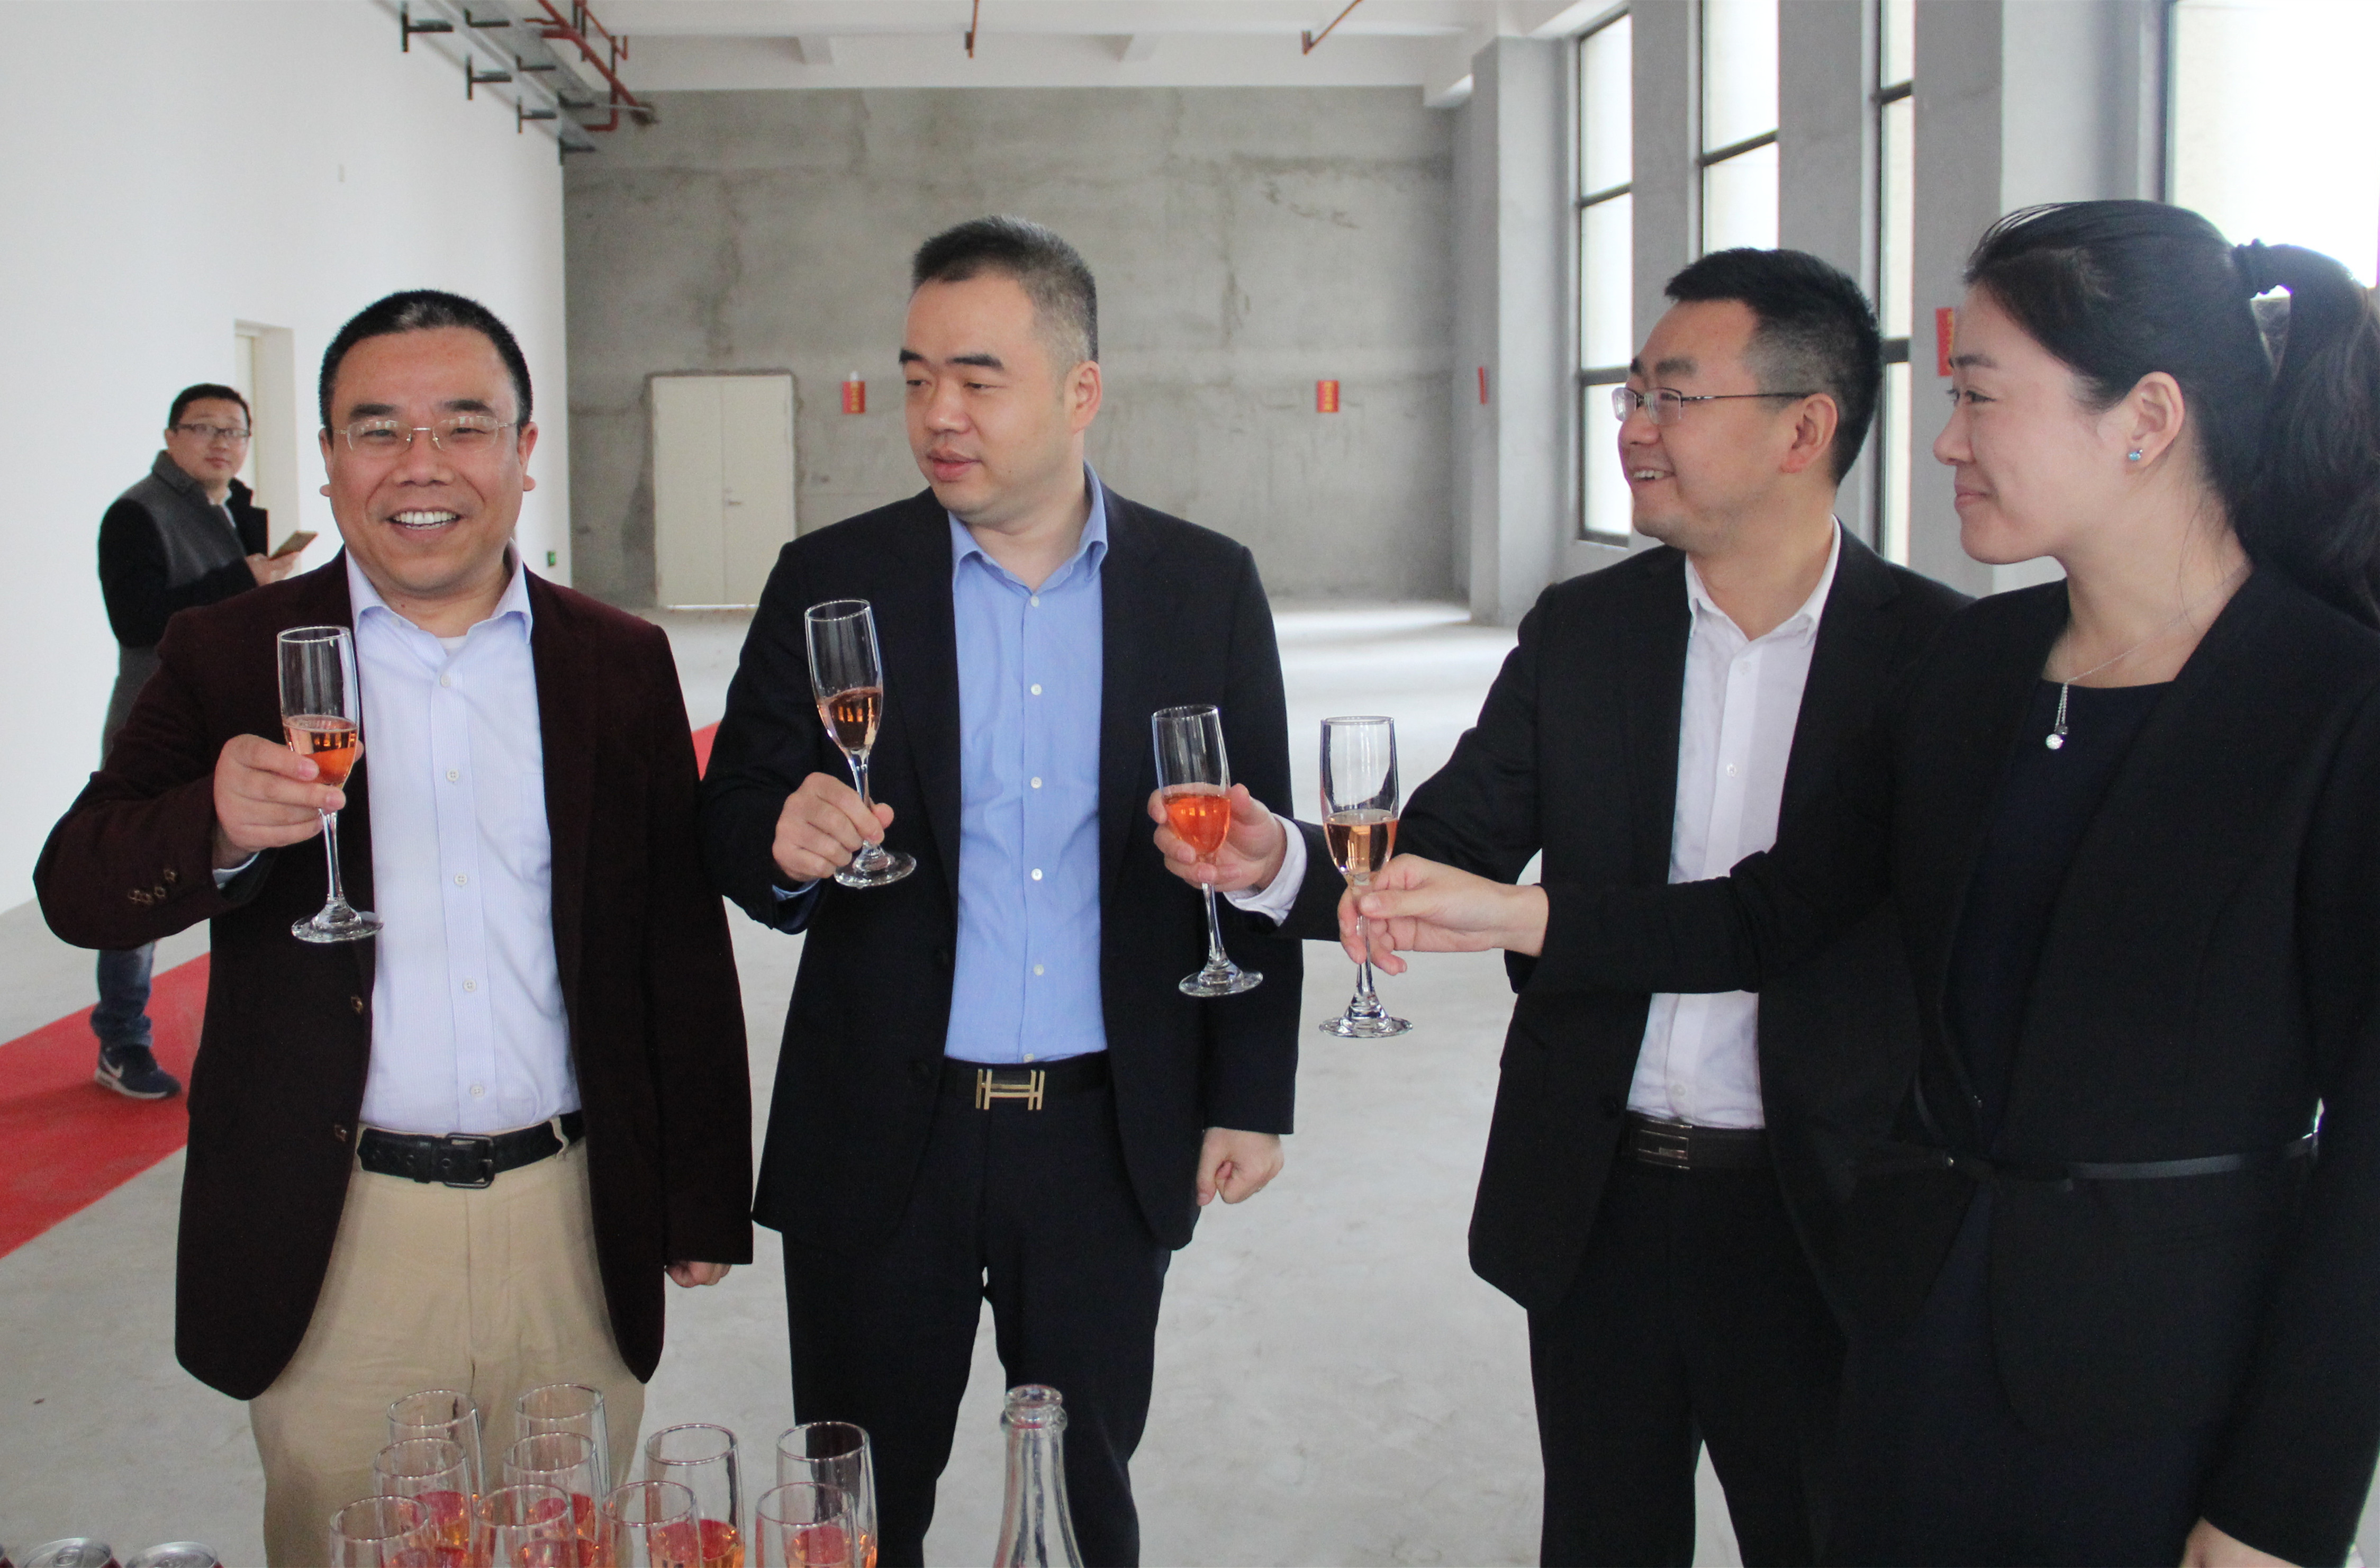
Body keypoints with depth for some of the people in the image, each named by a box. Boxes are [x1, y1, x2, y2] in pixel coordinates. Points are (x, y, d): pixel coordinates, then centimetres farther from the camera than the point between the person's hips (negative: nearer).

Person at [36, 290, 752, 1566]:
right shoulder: (228, 658, 1)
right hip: (335, 1236, -1)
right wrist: (215, 828, -28)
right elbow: (76, 892, -6)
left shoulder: (621, 666, 5)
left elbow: (683, 944, 7)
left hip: (573, 1224, 1)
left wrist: (703, 1203, 7)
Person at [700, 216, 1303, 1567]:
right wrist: (785, 844, -23)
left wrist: (1252, 1095, 2)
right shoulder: (832, 582, -2)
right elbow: (730, 827, 0)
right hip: (882, 1137, 0)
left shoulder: (1208, 587, 0)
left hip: (1109, 1137, 1)